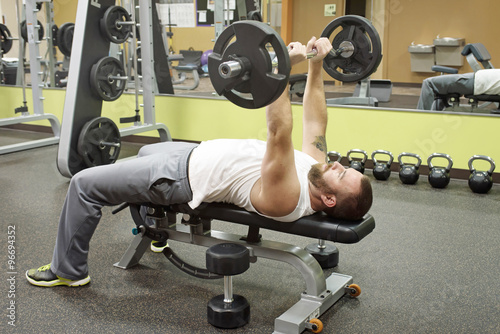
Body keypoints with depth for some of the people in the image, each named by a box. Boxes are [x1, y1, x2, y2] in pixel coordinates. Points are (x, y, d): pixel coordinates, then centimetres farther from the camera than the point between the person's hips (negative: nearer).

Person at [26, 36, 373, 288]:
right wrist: (316, 65, -6)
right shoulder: (314, 165, -10)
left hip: (181, 176, -9)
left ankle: (68, 270, 19)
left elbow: (280, 132, -46)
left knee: (84, 183, -2)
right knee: (146, 151, 37)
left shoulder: (286, 198, -35)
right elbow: (315, 123, -1)